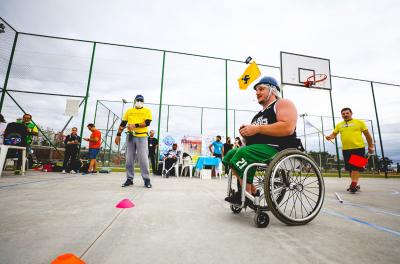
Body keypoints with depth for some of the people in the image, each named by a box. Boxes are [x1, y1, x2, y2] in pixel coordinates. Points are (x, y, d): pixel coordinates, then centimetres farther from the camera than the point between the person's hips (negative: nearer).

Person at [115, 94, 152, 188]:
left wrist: (135, 125, -19)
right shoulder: (129, 111, 15)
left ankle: (146, 180, -1)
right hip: (130, 136, 4)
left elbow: (147, 122, -10)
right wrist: (118, 135, 7)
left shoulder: (147, 111, 5)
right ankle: (129, 179, 15)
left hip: (142, 137, -3)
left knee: (143, 158, -8)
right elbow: (123, 124, 13)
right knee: (129, 158, 5)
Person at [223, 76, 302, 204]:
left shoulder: (283, 103, 0)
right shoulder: (260, 113, 25)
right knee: (230, 154, 3)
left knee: (243, 153, -30)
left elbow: (288, 128, -19)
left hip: (277, 149, -9)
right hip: (260, 147, 9)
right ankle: (252, 190, 1)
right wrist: (246, 132, 1)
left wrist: (257, 128, -19)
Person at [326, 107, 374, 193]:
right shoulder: (339, 125, 12)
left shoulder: (359, 122, 4)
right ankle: (355, 184, 23)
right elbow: (334, 134, 8)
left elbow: (367, 134, 5)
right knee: (350, 168, 11)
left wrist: (371, 146, 4)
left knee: (356, 167, -7)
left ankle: (353, 185, -8)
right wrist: (330, 136, -15)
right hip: (346, 149, 4)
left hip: (358, 148, -4)